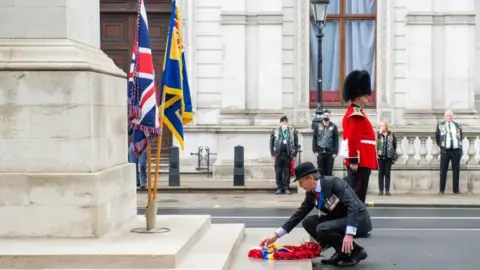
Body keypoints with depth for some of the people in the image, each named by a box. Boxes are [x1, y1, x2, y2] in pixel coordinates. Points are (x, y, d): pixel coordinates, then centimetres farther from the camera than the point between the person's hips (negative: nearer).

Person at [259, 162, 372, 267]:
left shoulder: (334, 182, -22)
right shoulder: (311, 194, 1)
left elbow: (353, 205, -30)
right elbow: (299, 215, 6)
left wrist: (349, 233, -40)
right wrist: (276, 235, 2)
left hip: (358, 218, -8)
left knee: (322, 229, -27)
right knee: (308, 222, -1)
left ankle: (356, 251, -8)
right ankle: (343, 251, 3)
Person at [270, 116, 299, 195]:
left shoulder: (293, 131, 6)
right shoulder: (275, 131, 7)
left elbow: (296, 144, 6)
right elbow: (271, 143, 7)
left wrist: (294, 154, 0)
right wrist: (273, 154, 2)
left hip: (288, 155, 0)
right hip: (278, 154, 0)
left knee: (287, 172, 3)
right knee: (278, 172, 2)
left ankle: (286, 187, 9)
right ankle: (279, 188, 8)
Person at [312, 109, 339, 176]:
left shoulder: (333, 127, 3)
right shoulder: (318, 126, 6)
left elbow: (336, 140, 1)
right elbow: (314, 139, 5)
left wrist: (335, 152, -5)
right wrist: (315, 151, -3)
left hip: (330, 152, -1)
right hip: (320, 152, 1)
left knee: (329, 171, 3)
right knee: (321, 171, 4)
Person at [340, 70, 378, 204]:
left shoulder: (352, 113, 19)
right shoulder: (356, 114, -14)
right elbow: (353, 139, -22)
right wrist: (354, 160, -24)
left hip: (360, 159, 11)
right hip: (361, 160, -11)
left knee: (354, 192, 12)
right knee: (358, 194, -7)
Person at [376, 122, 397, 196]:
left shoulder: (391, 134, 4)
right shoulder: (378, 134, 2)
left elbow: (395, 145, 9)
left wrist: (394, 155, 6)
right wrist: (379, 133, -16)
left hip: (389, 156, 0)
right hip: (380, 156, 0)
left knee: (387, 173, 4)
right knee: (381, 173, 3)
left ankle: (387, 190, 7)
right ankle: (380, 190, 6)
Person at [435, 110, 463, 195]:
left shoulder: (457, 126, 11)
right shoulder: (440, 125, 6)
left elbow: (461, 137, 22)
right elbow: (437, 137, 13)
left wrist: (459, 145, 11)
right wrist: (441, 145, 8)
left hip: (456, 150, 2)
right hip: (445, 150, -2)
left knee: (456, 170, 3)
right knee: (443, 171, -3)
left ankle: (456, 189, 8)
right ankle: (442, 190, 0)